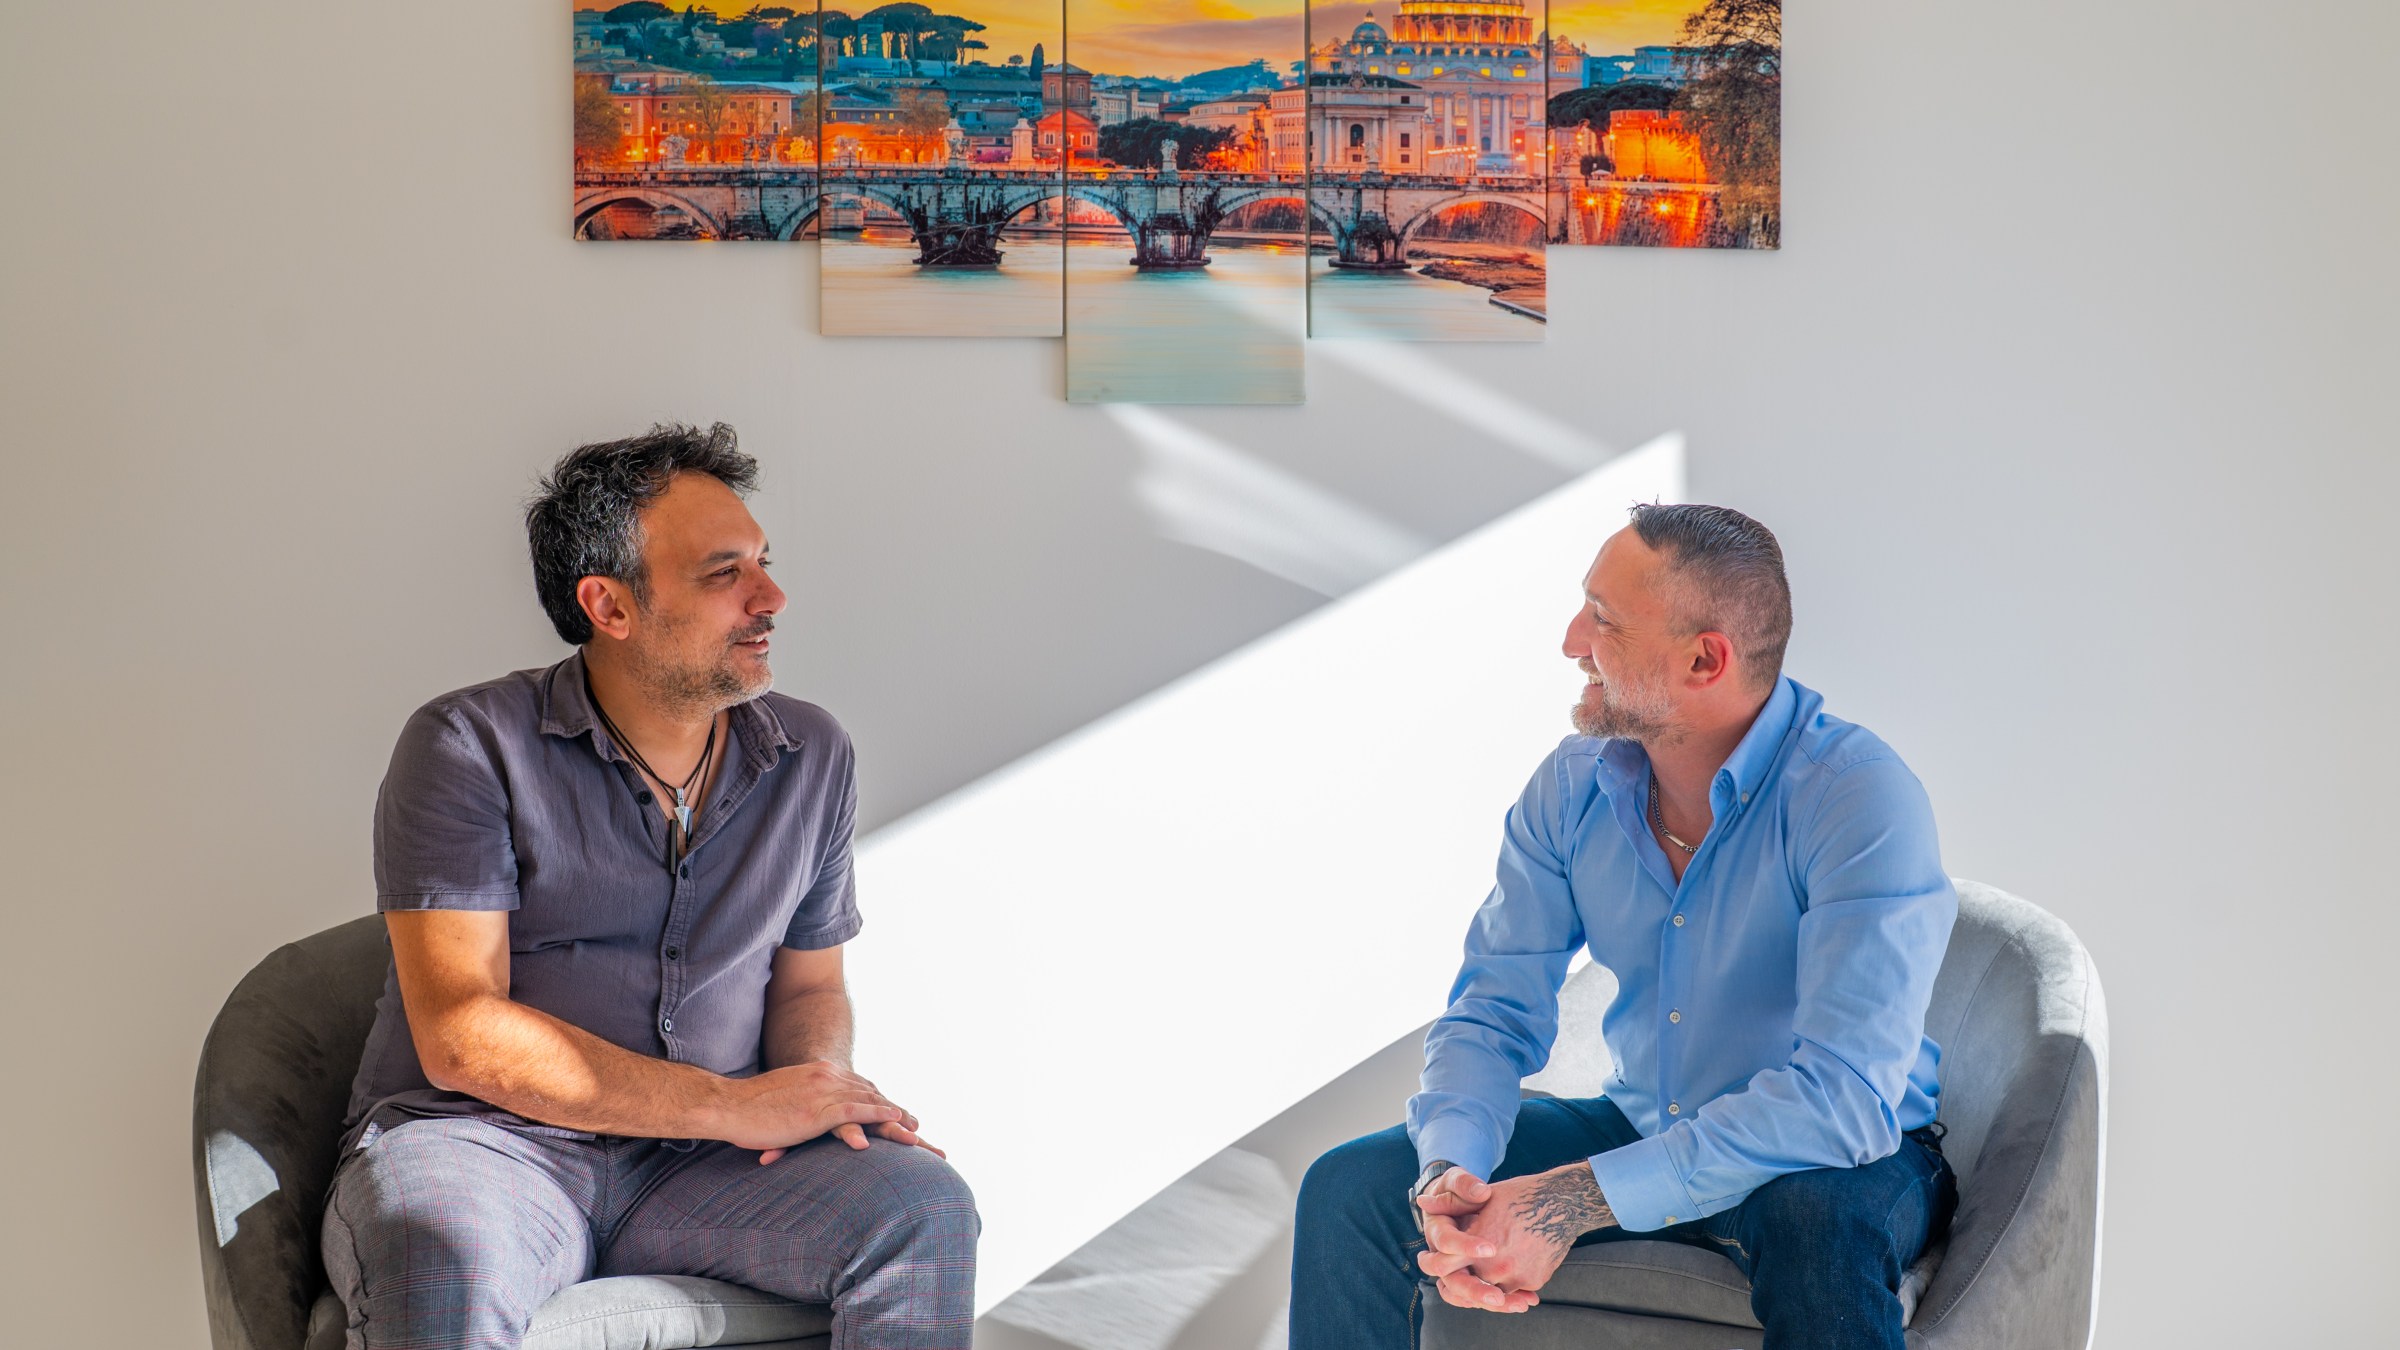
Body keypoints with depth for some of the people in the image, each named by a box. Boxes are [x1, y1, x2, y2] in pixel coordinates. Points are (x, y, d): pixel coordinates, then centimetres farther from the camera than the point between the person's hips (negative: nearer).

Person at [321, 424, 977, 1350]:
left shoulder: (812, 758, 10)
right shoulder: (469, 747, -7)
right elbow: (462, 1039, -14)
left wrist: (815, 1088, -5)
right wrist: (731, 1106, -17)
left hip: (697, 1166, 4)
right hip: (486, 1139, -4)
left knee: (927, 1209, -22)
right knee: (444, 1249, -39)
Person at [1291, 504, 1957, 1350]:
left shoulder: (1860, 798, -25)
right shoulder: (1574, 783, -4)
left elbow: (1846, 1096, -33)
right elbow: (1494, 1008, -2)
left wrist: (1572, 1202, -36)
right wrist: (1449, 1177, -26)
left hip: (1849, 1159, -5)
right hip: (1644, 1133, 5)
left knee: (1818, 1218, -41)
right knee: (1350, 1187, -10)